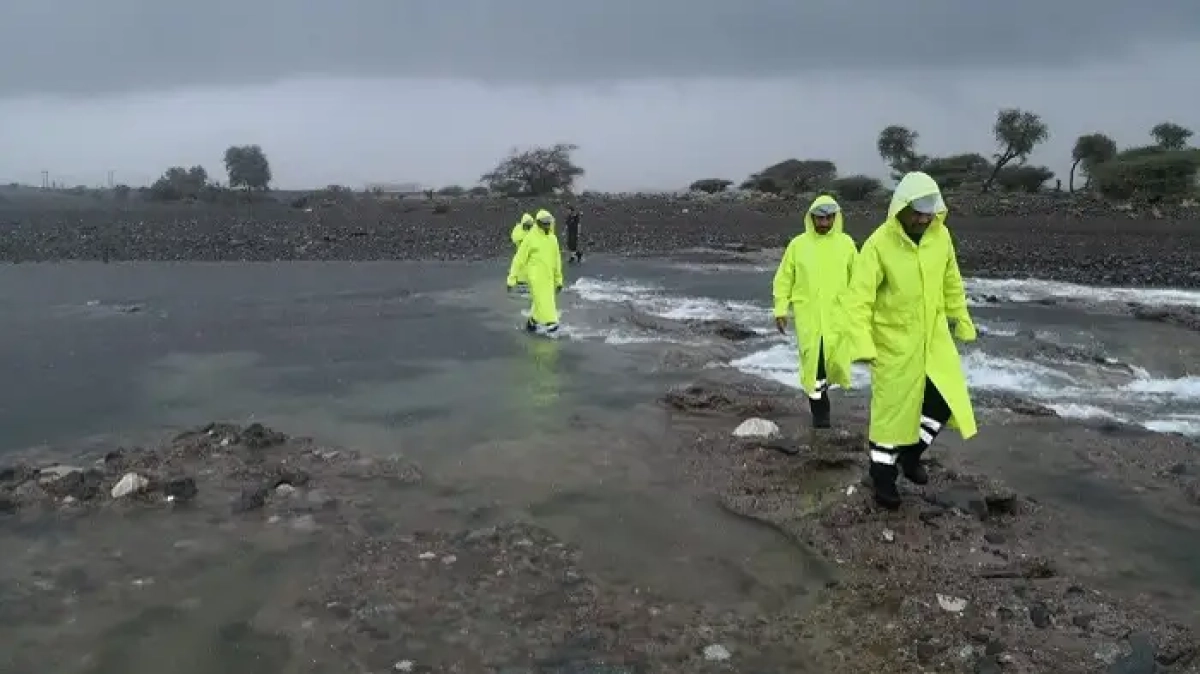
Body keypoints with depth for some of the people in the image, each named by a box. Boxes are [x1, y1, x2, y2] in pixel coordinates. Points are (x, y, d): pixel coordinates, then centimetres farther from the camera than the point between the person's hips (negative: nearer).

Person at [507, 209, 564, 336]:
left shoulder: (553, 239, 9)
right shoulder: (530, 238, -9)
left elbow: (557, 260, 17)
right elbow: (519, 259, -7)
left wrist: (559, 280, 17)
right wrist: (512, 279, -9)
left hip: (548, 277, 6)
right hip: (536, 276, -6)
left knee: (538, 301, 13)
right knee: (542, 301, -11)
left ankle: (532, 323, 31)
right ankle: (550, 325, -10)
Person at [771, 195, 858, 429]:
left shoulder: (846, 243, 3)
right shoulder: (798, 244, 1)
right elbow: (783, 280, 5)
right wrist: (781, 310, 0)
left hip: (837, 314, 0)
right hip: (807, 315, 0)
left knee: (836, 358, -6)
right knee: (812, 361, 0)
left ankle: (825, 381, 29)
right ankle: (819, 409, 12)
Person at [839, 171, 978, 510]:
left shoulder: (941, 235, -4)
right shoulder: (879, 244, -20)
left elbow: (951, 283, 11)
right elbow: (858, 298, -22)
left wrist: (961, 322, 17)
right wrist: (862, 345, -29)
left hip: (933, 335, 5)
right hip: (894, 340, -5)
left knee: (948, 397, 2)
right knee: (891, 407, 5)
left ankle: (912, 452, 28)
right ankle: (883, 476, 22)